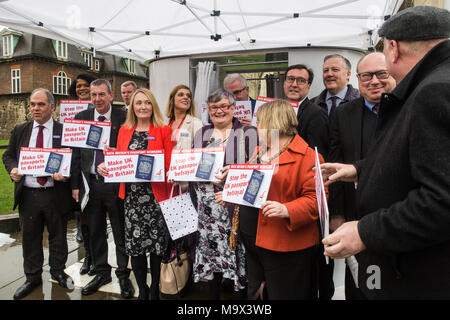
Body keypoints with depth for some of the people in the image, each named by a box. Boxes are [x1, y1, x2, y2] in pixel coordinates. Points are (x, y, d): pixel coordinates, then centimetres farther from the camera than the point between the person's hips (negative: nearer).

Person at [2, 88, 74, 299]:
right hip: (27, 194, 3)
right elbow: (8, 155, 13)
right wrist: (12, 169, -7)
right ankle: (33, 277, 32)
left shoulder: (64, 131, -3)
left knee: (58, 236, 13)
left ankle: (58, 272, 33)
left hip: (55, 195, -3)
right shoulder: (20, 130, 8)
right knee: (30, 238, 14)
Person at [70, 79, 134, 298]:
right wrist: (76, 185, 3)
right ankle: (101, 272, 34)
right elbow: (76, 154, 7)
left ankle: (123, 274, 25)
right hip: (91, 183, 4)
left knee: (121, 232, 8)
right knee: (95, 232, 16)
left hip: (116, 183, -4)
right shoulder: (81, 118, 7)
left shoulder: (123, 118, -5)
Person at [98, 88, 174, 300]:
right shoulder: (124, 130, 13)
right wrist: (105, 167, -5)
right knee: (134, 244, 7)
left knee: (158, 244, 4)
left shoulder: (164, 130, 2)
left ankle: (155, 292, 24)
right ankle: (142, 291, 27)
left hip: (156, 194, -3)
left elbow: (170, 164, -2)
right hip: (131, 195, 3)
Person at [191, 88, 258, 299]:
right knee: (209, 251, 12)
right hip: (206, 207, 4)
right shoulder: (201, 134, 15)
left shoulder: (248, 132, 1)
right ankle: (213, 295, 31)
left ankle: (240, 293, 23)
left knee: (238, 255, 2)